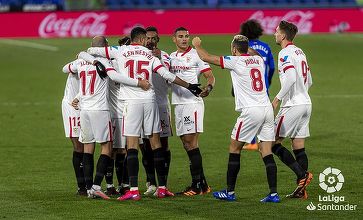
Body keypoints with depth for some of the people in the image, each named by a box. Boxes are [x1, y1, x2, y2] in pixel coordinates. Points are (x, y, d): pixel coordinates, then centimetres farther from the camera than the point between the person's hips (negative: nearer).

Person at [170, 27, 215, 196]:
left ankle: (197, 184, -8)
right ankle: (202, 183, 13)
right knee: (186, 143, 7)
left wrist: (208, 88, -27)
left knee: (191, 142, -11)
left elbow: (210, 76, -6)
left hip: (192, 102, -7)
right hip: (178, 104, 7)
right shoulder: (171, 57, 16)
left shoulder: (195, 55, -3)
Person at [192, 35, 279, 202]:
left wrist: (197, 46, 22)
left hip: (251, 111, -6)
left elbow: (207, 58, 5)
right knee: (266, 152, 4)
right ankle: (273, 193, -4)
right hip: (267, 109, 6)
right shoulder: (258, 60, 13)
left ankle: (230, 192, 10)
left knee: (234, 149, 7)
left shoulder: (235, 61, -3)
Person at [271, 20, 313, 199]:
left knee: (273, 143, -1)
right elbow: (309, 81, 20)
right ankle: (301, 189, 6)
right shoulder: (300, 52, 15)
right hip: (305, 103, 9)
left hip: (292, 106, -9)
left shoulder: (285, 53, -12)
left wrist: (278, 98, -18)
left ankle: (302, 174, -12)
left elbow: (291, 78, -25)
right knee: (298, 147, 9)